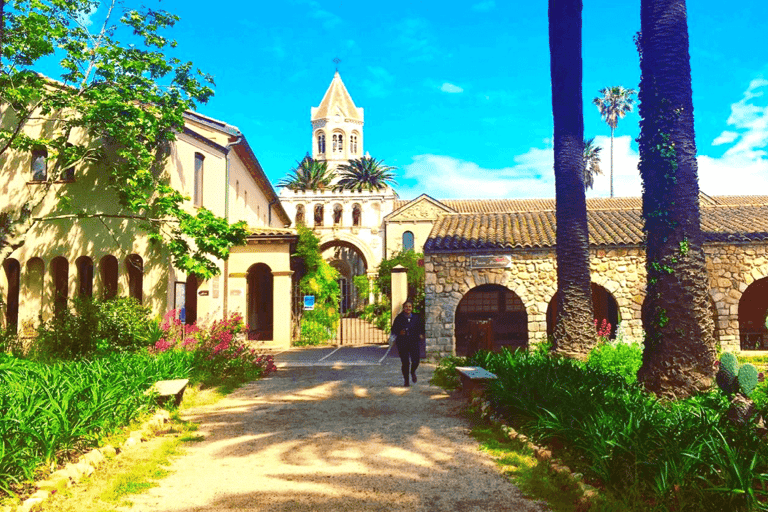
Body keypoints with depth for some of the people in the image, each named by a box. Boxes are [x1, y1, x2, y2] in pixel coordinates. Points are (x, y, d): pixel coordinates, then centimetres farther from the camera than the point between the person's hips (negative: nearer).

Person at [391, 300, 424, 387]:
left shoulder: (416, 317, 6)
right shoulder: (399, 318, 0)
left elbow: (420, 328, 14)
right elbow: (394, 329, 3)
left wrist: (420, 334, -6)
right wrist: (399, 332, -17)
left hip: (413, 342, 1)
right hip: (402, 343, -1)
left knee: (415, 361, -8)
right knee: (405, 363, -1)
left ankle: (412, 372, 27)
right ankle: (406, 380, 18)